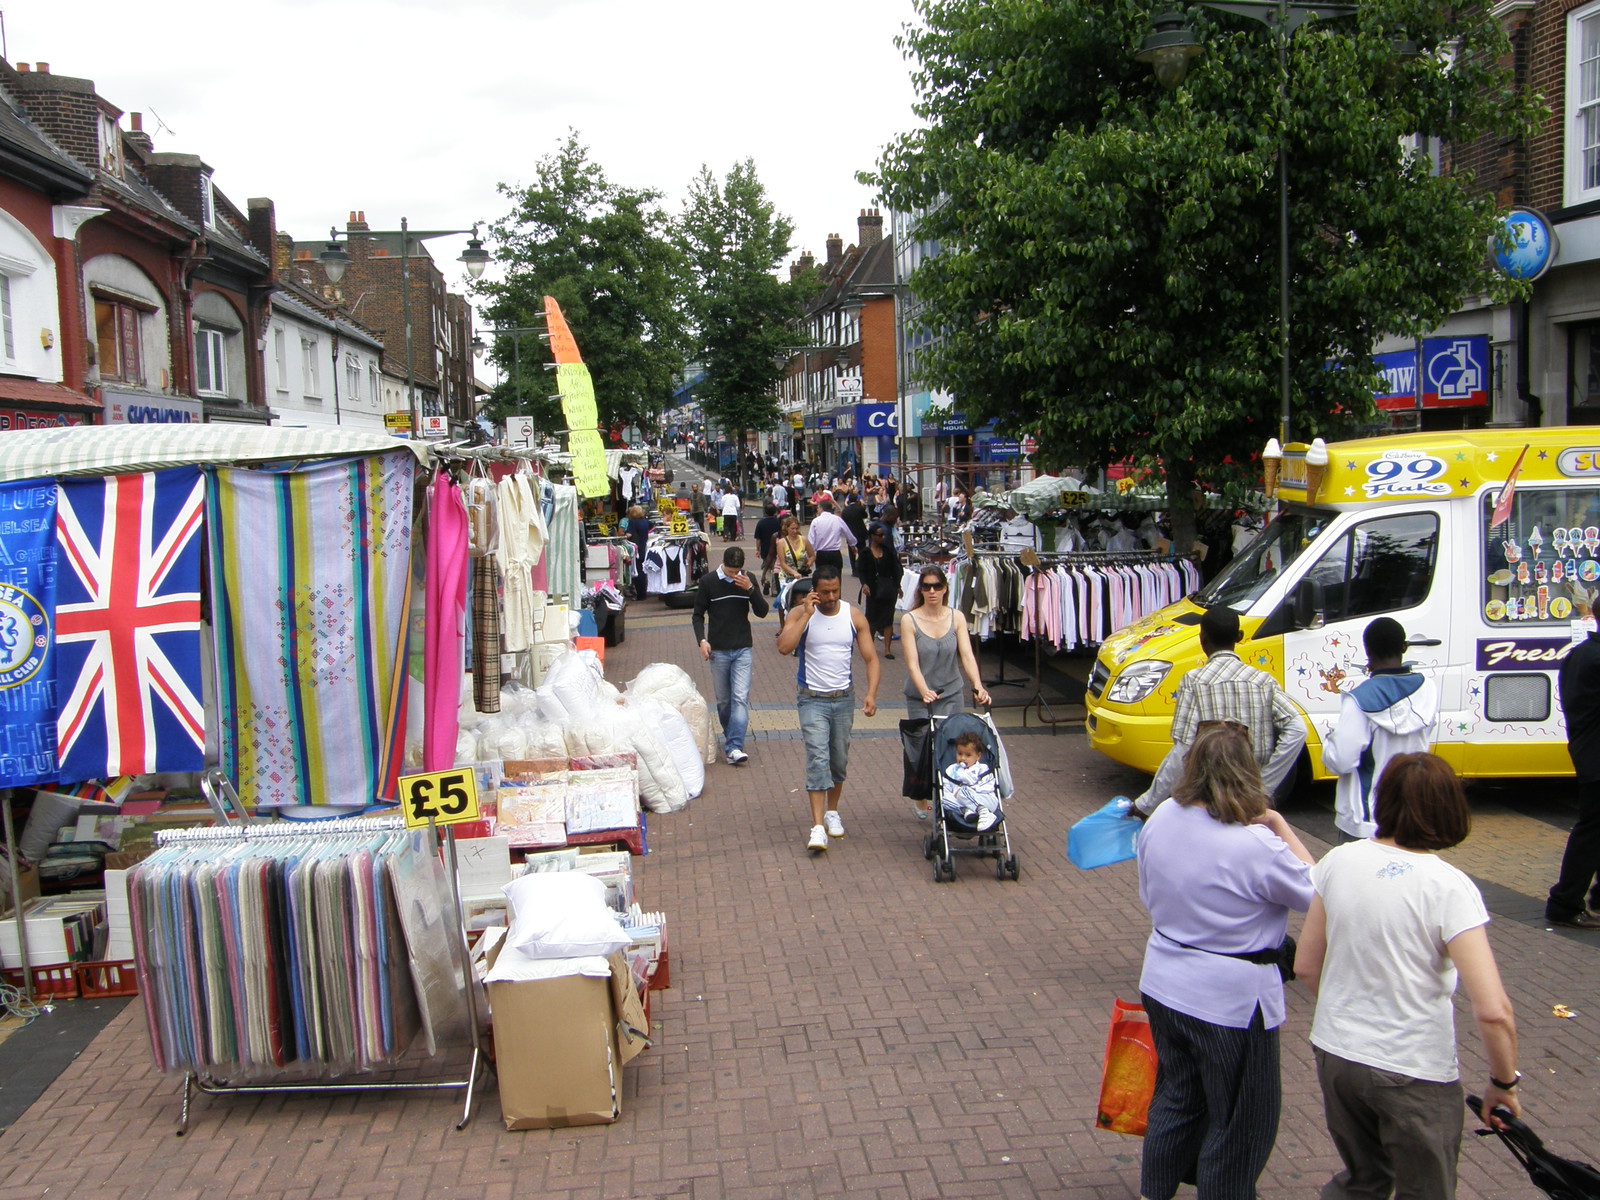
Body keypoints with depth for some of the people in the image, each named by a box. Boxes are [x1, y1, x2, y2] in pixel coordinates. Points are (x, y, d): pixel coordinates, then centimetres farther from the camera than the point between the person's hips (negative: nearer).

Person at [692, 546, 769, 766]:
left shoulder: (748, 580, 2)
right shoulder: (708, 582, -3)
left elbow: (762, 612, 1)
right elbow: (698, 614, 3)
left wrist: (750, 589, -14)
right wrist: (702, 639, -12)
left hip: (743, 649, 0)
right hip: (718, 650, 0)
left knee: (740, 697, -11)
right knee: (723, 700, 8)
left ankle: (735, 748, -15)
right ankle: (729, 736, 30)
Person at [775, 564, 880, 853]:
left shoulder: (854, 616, -1)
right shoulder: (800, 614, -8)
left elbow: (871, 658, 0)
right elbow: (784, 647, -24)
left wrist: (871, 693, -14)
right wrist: (807, 614, -23)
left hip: (844, 698, 3)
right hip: (813, 699, -3)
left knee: (840, 760, 13)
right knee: (818, 759, -14)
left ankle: (832, 812, 34)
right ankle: (818, 827, -16)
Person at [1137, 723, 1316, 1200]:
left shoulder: (1162, 818, -5)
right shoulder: (1256, 846, -27)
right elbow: (1313, 891, -10)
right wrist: (1282, 829, -5)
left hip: (1163, 985, 7)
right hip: (1231, 1000, -7)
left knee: (1175, 1096, 25)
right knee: (1239, 1121, 13)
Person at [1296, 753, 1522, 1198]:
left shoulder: (1340, 861, -5)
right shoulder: (1449, 887, -18)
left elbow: (1306, 966, 4)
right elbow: (1493, 1012, -23)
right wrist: (1504, 1083, -6)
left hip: (1335, 1055, 5)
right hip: (1415, 1073, -5)